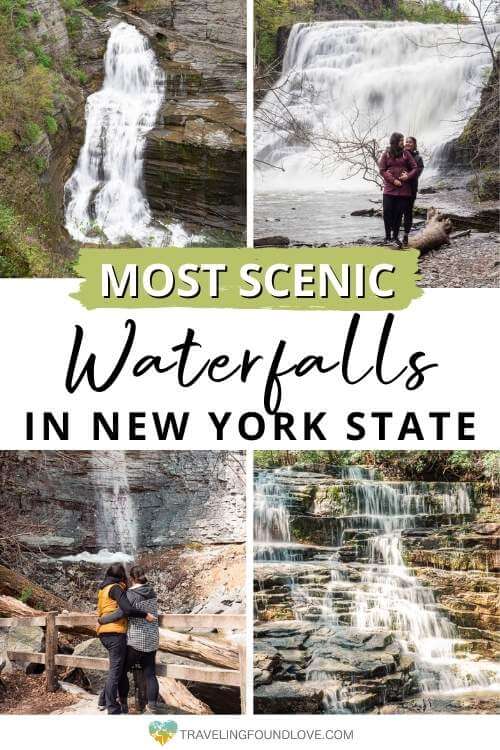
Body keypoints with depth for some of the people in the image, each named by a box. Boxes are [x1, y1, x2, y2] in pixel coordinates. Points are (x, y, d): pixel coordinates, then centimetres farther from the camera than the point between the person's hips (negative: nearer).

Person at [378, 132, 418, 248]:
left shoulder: (406, 153, 7)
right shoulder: (386, 154, 4)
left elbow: (414, 168, 6)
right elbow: (382, 170, 0)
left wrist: (408, 176, -12)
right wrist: (393, 180, -11)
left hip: (403, 189, 1)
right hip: (389, 189, -1)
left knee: (399, 213, 3)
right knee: (387, 212, -5)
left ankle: (395, 237, 14)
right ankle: (388, 236, 9)